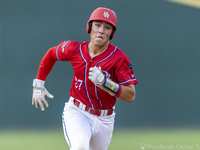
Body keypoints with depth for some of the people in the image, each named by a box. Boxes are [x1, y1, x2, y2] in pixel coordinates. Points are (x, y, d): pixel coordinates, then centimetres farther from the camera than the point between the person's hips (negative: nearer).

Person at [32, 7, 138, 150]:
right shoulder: (75, 49, -8)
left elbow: (131, 95, -19)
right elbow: (51, 55, 14)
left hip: (104, 119, 1)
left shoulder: (118, 57, -16)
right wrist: (38, 85, 12)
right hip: (77, 112, -1)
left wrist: (105, 82, -32)